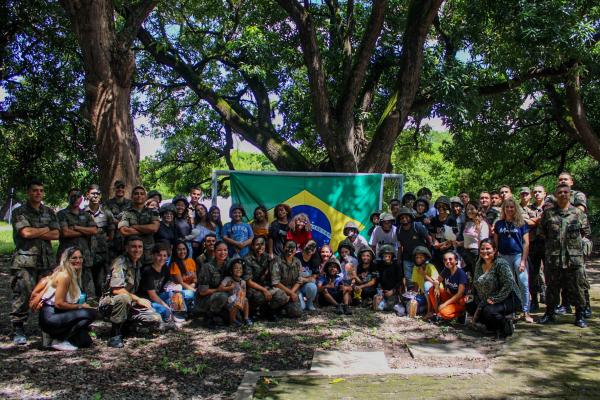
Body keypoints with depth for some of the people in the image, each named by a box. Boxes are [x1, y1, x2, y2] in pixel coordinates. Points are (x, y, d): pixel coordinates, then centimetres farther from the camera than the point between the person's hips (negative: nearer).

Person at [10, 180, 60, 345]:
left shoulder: (49, 212, 16)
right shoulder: (19, 212, 2)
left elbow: (56, 234, 5)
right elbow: (26, 232, -13)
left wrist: (35, 233, -5)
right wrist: (45, 230, 0)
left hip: (46, 260, 4)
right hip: (25, 261, -4)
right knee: (22, 295, -7)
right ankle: (18, 330, 3)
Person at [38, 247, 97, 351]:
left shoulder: (74, 275, 11)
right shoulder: (64, 276, -16)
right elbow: (59, 303, -20)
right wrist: (80, 306, -11)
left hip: (57, 315, 9)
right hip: (50, 316, -9)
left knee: (86, 341, 4)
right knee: (90, 313, -23)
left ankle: (52, 335, 15)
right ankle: (58, 340, -10)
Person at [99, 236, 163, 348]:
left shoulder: (138, 264, 9)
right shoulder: (120, 262, -16)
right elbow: (116, 289, -27)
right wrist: (138, 299, -21)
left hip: (128, 305, 7)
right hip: (109, 304, -7)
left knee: (156, 320, -13)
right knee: (123, 298, -41)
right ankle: (115, 335, -22)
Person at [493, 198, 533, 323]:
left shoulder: (522, 223, 1)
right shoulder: (499, 224, 8)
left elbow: (526, 243, -2)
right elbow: (495, 242, 12)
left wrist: (523, 260, -8)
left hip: (518, 255, -2)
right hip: (504, 256, 3)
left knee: (524, 284, -7)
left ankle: (526, 312, 0)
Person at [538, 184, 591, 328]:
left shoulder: (578, 213, 4)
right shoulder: (548, 213, 6)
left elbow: (585, 231, 11)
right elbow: (542, 231, 14)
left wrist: (574, 241, 6)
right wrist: (552, 242, 9)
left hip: (574, 257, -1)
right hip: (553, 257, 1)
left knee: (577, 287, 3)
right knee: (552, 286, 10)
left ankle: (580, 316, 15)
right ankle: (549, 313, 23)